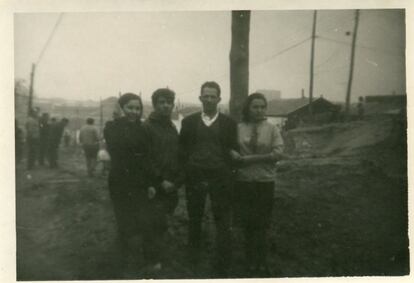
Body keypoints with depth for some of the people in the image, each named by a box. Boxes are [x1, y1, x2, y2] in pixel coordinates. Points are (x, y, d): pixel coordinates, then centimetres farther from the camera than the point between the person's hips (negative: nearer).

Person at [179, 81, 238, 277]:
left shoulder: (228, 123, 5)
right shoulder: (189, 121, 7)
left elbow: (233, 150, 5)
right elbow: (182, 150, 8)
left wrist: (228, 173, -5)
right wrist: (187, 170, -1)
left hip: (220, 179, -1)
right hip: (194, 178, 1)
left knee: (223, 223, 0)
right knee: (194, 219, 14)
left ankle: (222, 268, 10)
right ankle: (193, 258, 33)